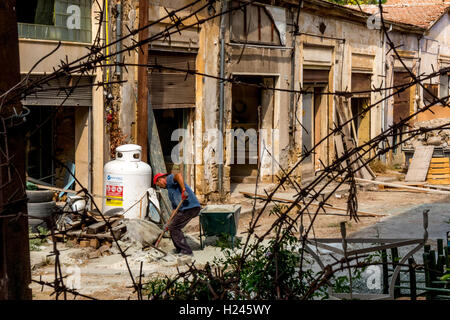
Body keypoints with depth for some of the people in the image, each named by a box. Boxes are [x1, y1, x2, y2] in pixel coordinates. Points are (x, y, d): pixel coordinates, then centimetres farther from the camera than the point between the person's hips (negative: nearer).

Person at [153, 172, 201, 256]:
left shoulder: (170, 179, 2)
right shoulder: (170, 188, 30)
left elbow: (178, 175, -24)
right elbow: (175, 207, 28)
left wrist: (183, 190, -30)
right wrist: (169, 223, 24)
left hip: (190, 207, -10)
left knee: (174, 228, -2)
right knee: (173, 227, 20)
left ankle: (186, 251, 0)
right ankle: (179, 249, 26)